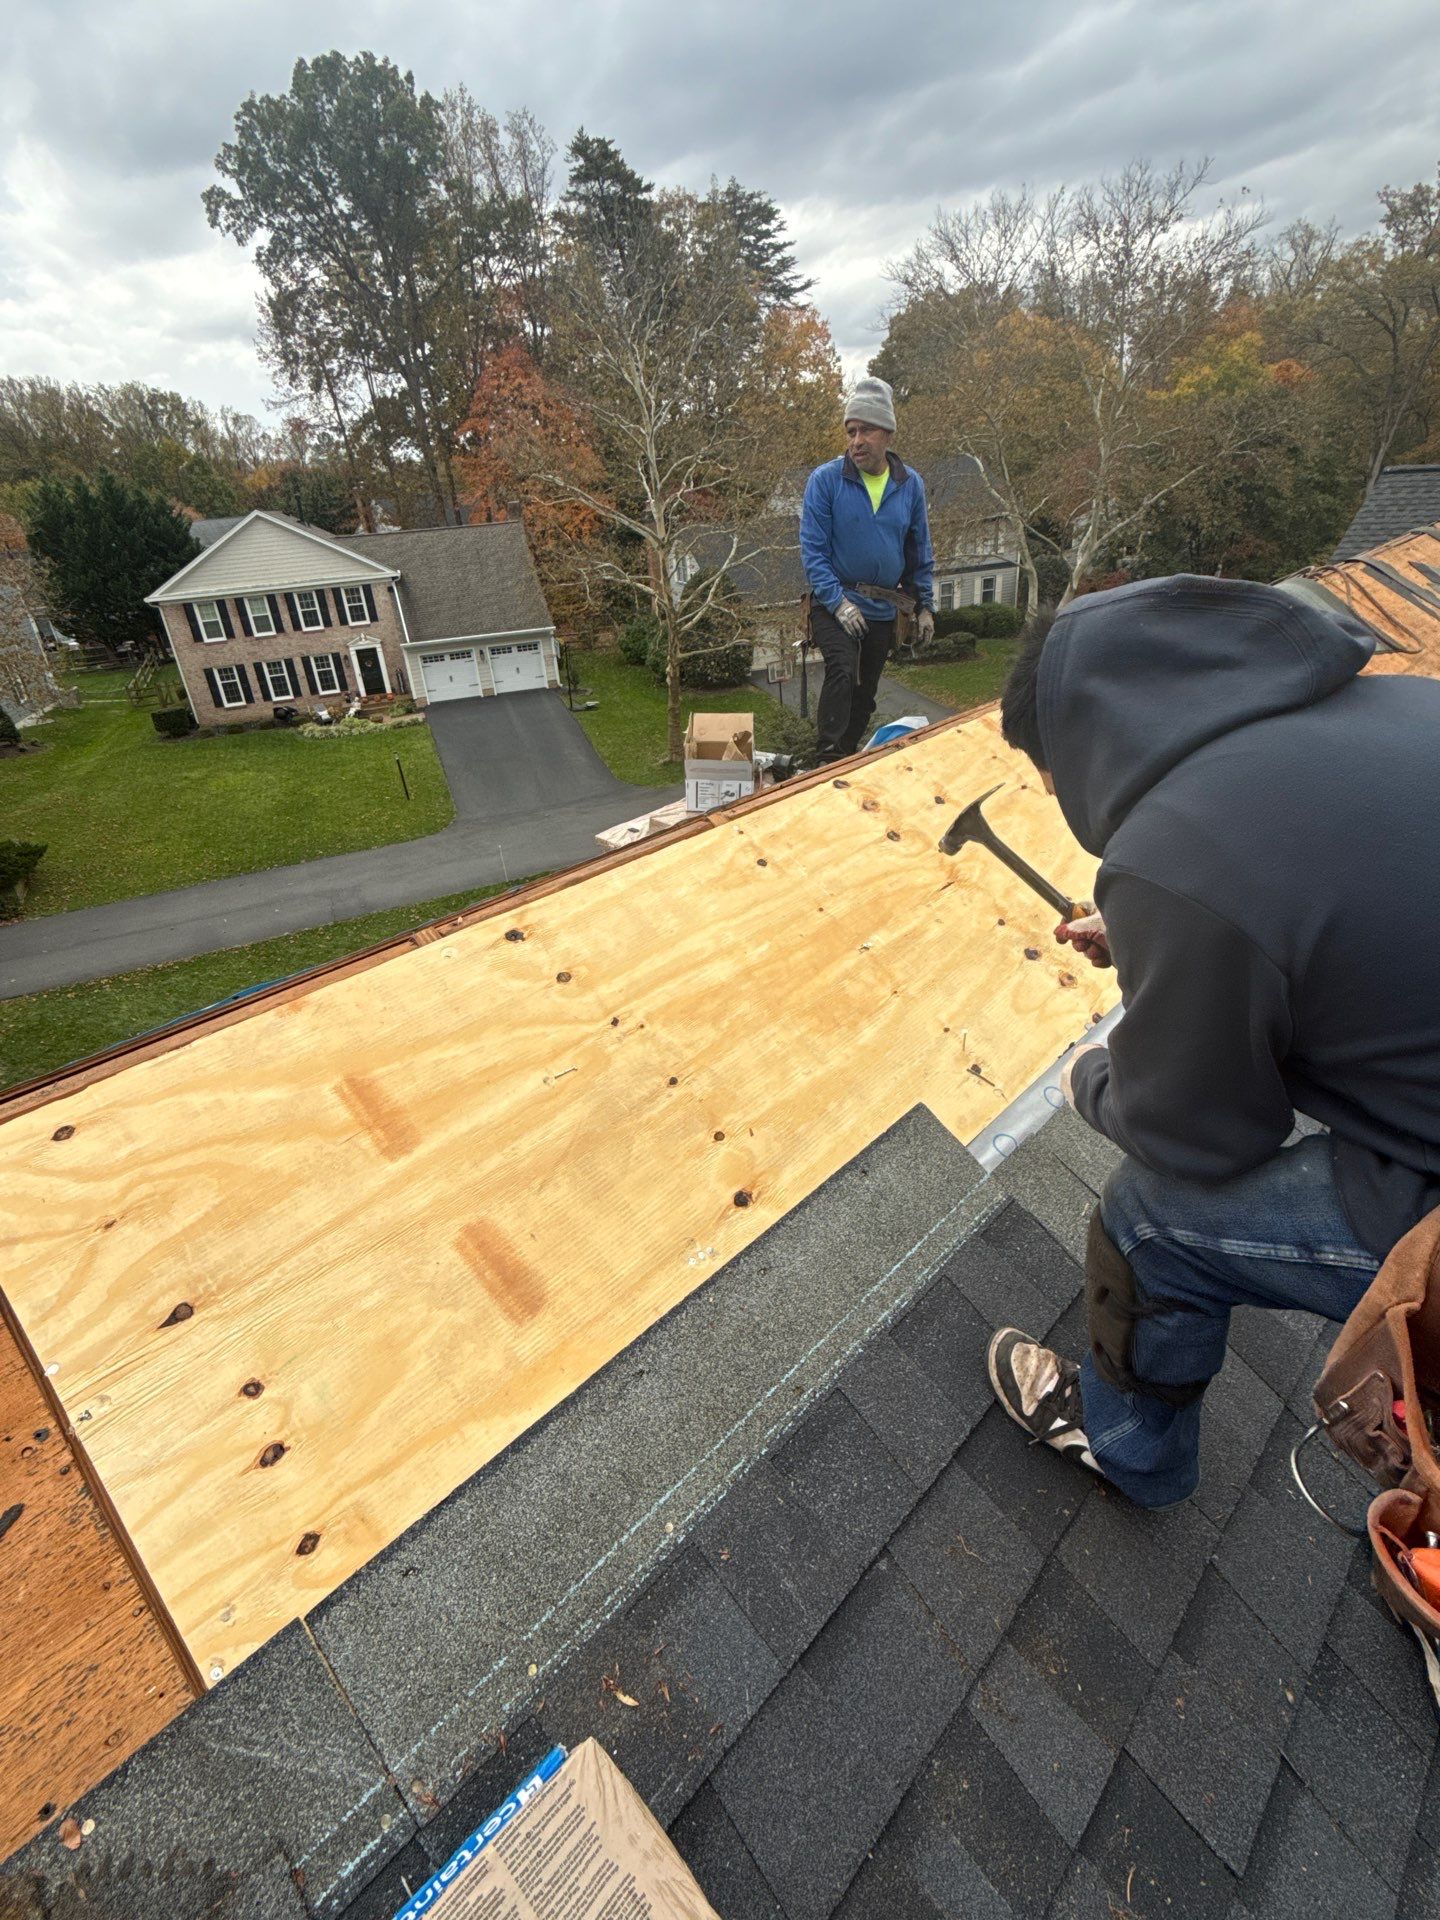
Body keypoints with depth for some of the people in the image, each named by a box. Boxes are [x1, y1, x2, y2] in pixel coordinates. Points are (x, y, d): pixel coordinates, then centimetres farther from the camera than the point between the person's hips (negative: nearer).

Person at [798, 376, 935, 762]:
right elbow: (812, 548, -10)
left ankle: (848, 755, 28)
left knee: (865, 692, 12)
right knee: (842, 670, -28)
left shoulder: (911, 484, 4)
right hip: (834, 603, -4)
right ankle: (830, 759, -24)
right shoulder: (825, 479, -8)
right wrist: (838, 602, -19)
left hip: (883, 610, 5)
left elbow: (920, 551, 13)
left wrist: (925, 605, 9)